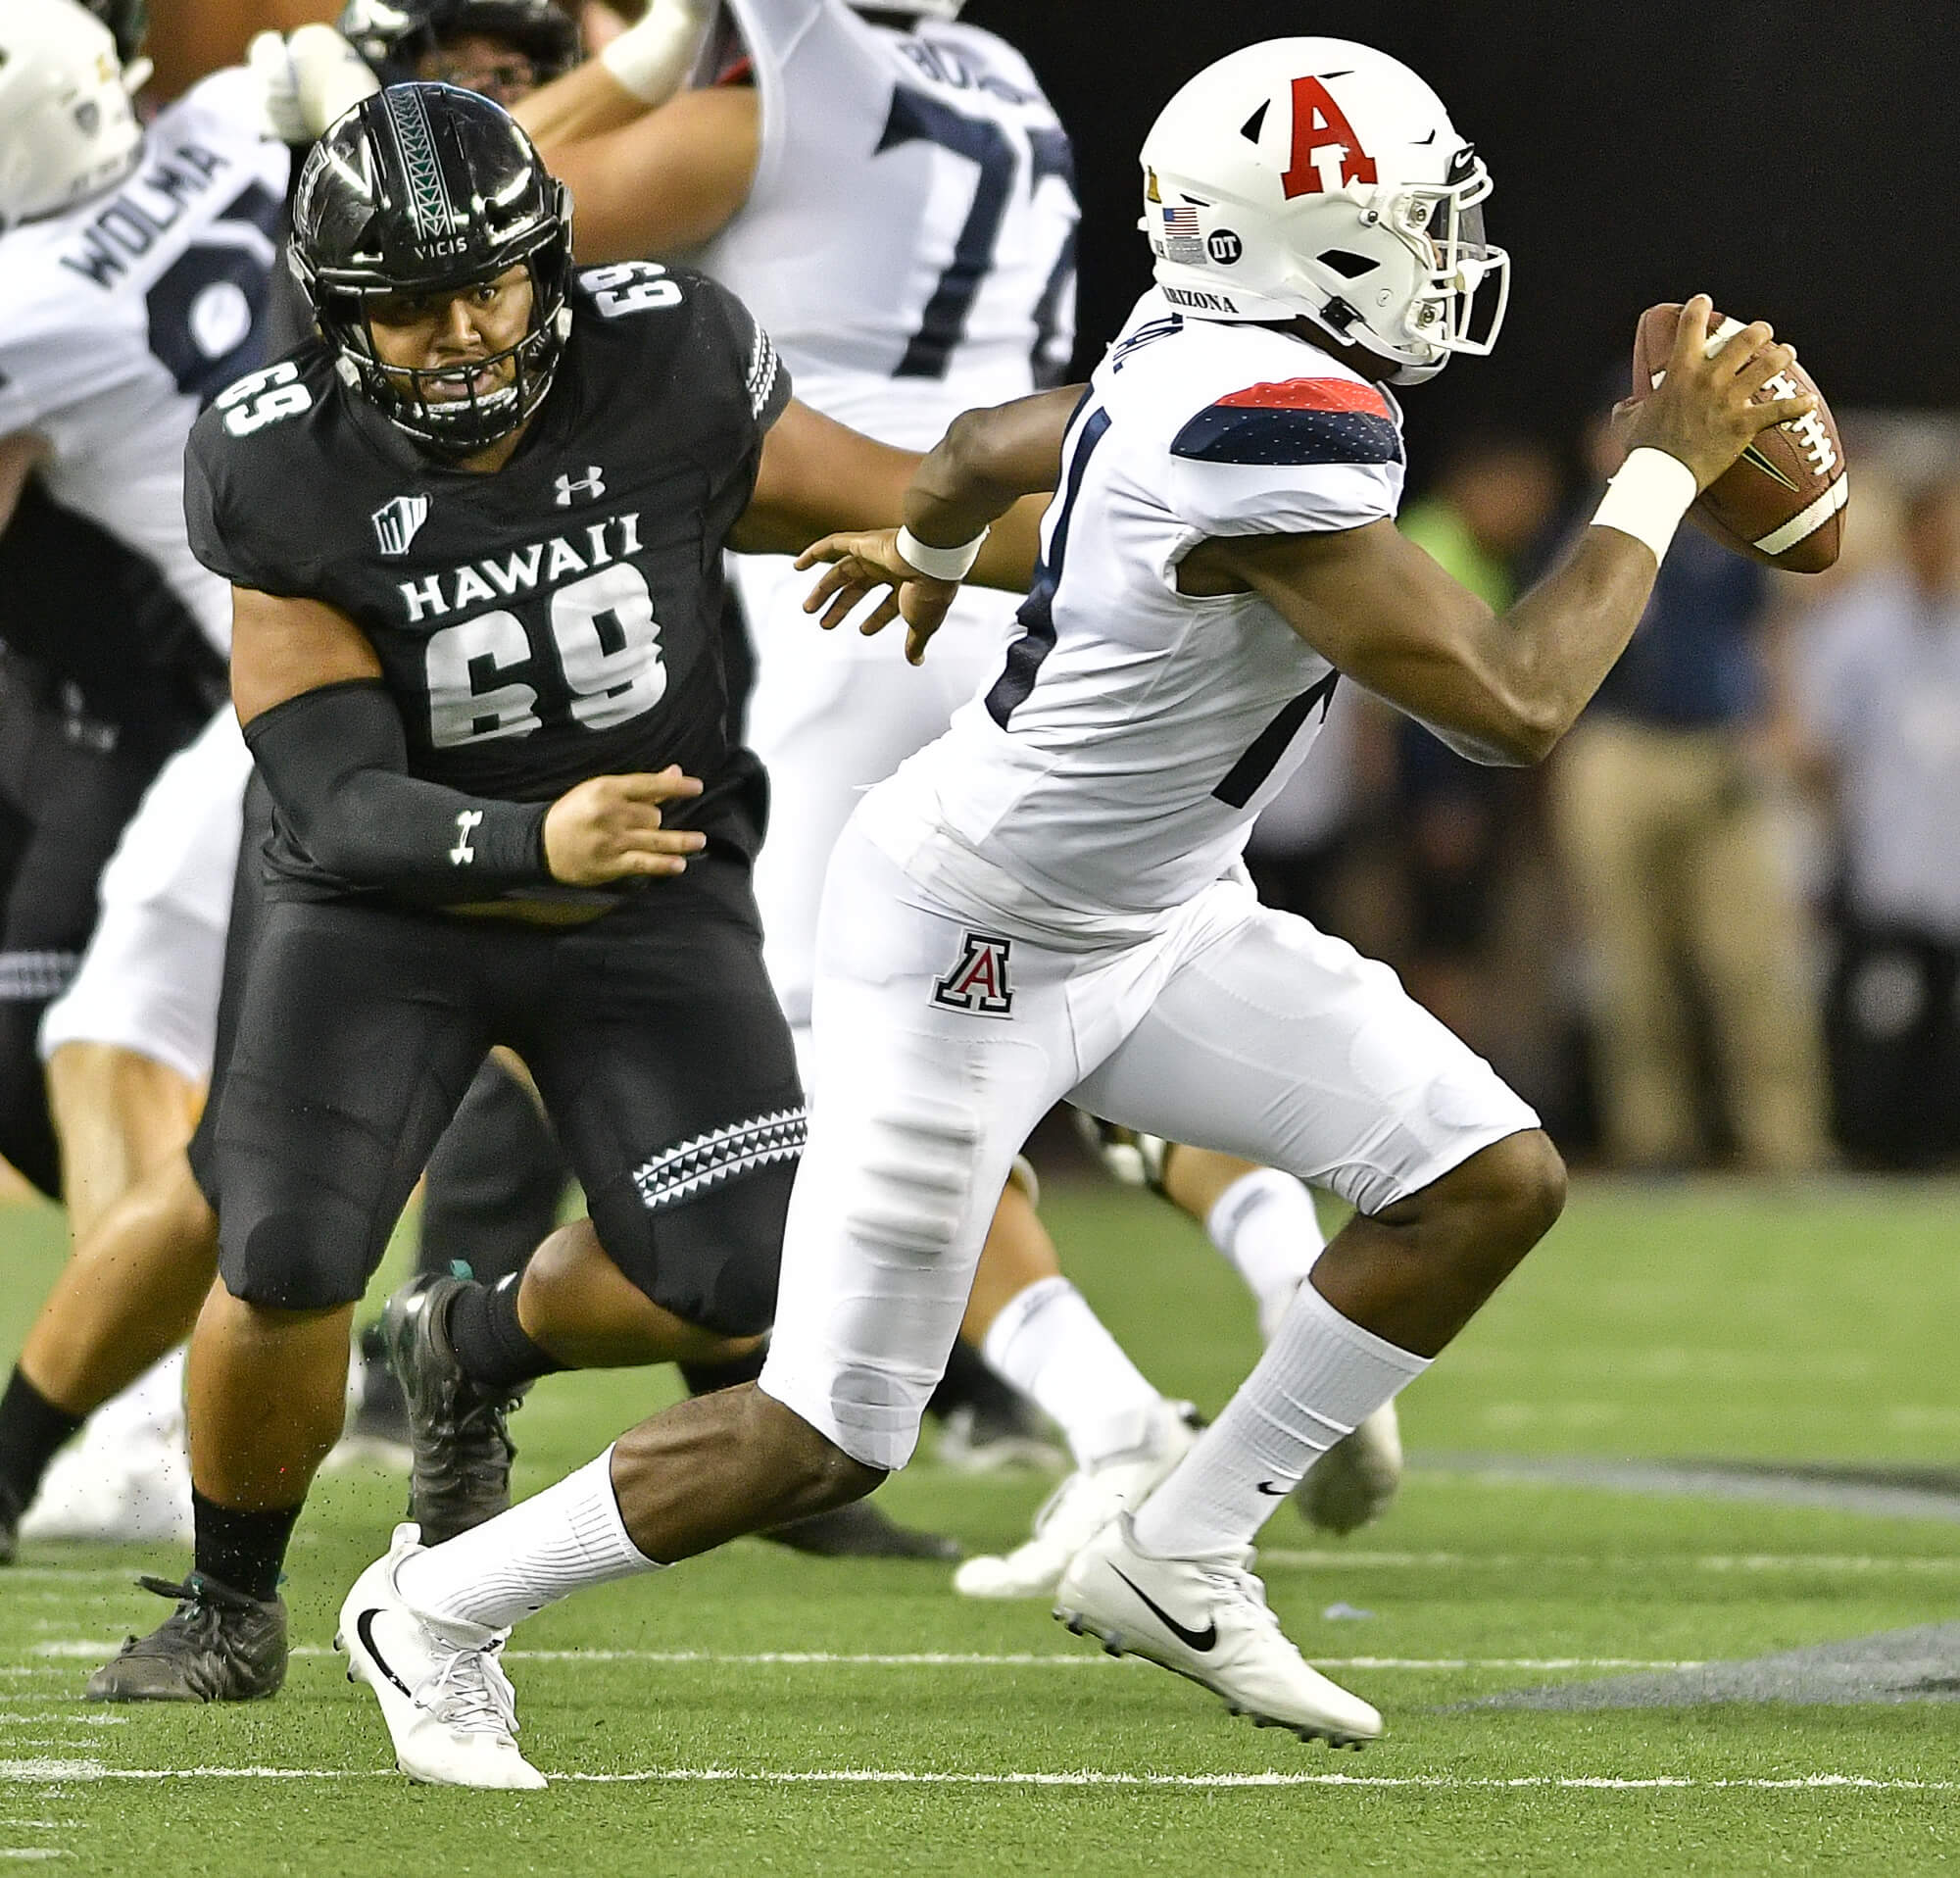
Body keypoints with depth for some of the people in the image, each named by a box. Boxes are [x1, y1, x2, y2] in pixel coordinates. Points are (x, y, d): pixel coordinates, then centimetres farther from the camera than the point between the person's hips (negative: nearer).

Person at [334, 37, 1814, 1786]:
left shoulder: (1202, 359, -2)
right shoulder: (1276, 435, -32)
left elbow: (984, 447, 19)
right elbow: (1511, 708, -29)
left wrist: (920, 547, 42)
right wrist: (1661, 476, -17)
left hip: (1147, 918, 10)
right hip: (973, 951, -10)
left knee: (1493, 1183, 2)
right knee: (831, 1437, -5)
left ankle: (1177, 1563, 14)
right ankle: (440, 1610, 17)